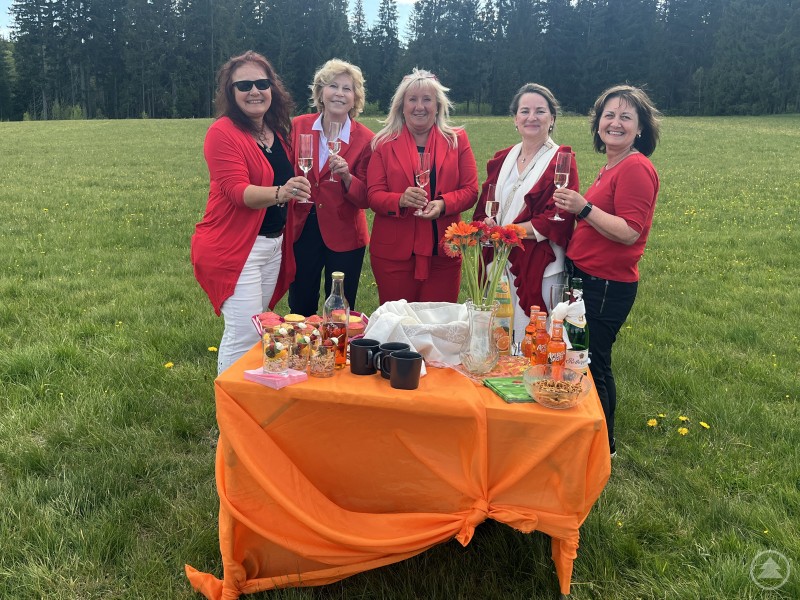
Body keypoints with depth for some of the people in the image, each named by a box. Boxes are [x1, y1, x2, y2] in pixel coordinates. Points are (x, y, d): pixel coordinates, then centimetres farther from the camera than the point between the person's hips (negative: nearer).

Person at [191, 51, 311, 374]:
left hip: (273, 244, 7)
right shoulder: (223, 132, -12)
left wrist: (294, 191, 1)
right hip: (234, 246, -7)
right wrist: (281, 193, -39)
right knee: (245, 334, -8)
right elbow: (237, 190, -23)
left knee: (254, 330, 15)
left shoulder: (278, 131, 9)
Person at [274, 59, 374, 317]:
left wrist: (346, 176, -25)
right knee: (300, 310, 14)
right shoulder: (298, 126, -2)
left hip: (343, 237, -2)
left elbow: (365, 199, -9)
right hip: (301, 231, 2)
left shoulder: (365, 139, -7)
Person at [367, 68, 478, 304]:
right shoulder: (384, 143, 5)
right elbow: (373, 195, 0)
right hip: (393, 253, -1)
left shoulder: (457, 140, 7)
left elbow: (470, 190, 4)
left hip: (443, 253, 1)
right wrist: (400, 200, -21)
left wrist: (443, 204, -16)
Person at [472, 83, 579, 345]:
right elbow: (483, 209, 13)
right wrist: (486, 226, -10)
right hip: (499, 263, 5)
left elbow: (556, 221, -12)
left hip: (539, 268, -5)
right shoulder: (502, 159, 13)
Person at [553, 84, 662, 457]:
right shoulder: (611, 167, 14)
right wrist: (575, 209, 10)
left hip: (607, 286, -10)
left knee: (590, 366, 0)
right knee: (589, 362, 18)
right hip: (587, 279, 10)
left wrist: (584, 208, -27)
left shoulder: (636, 168, -16)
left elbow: (630, 232, -23)